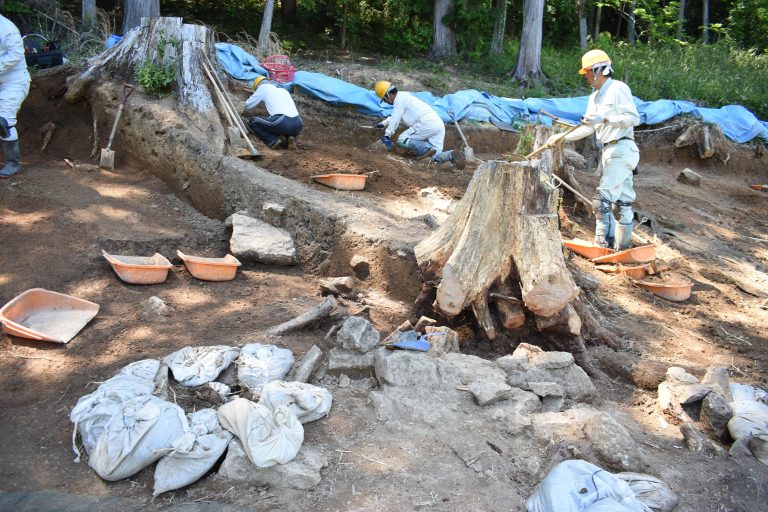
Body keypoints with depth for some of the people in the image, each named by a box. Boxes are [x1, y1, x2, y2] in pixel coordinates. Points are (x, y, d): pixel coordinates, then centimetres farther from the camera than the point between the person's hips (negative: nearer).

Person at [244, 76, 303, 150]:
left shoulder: (263, 87, 15)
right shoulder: (284, 90, 31)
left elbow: (248, 105, 21)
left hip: (283, 123, -6)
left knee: (252, 121, 13)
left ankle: (273, 141, 1)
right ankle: (291, 138, 10)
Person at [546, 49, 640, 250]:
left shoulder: (618, 88, -8)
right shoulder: (594, 97, 19)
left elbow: (634, 118, -15)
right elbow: (588, 128, 17)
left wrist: (605, 118, -23)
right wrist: (563, 137, 7)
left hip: (622, 149, -9)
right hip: (610, 151, 9)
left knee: (603, 197, -16)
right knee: (622, 200, 11)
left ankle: (603, 243, -16)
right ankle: (623, 245, 15)